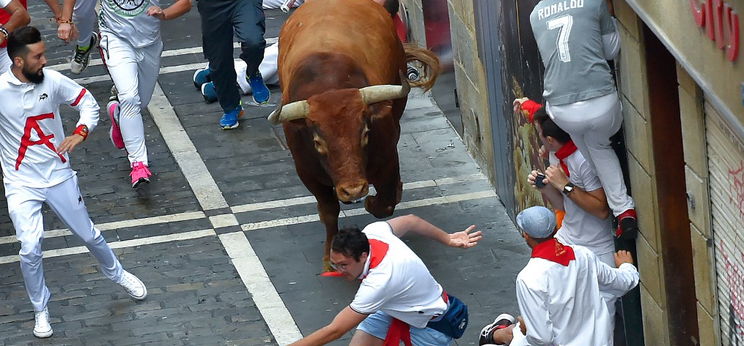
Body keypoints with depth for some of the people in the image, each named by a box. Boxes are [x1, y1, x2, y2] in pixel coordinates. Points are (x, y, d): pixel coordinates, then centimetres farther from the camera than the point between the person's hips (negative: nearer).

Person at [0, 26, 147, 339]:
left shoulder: (52, 80, -10)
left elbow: (87, 102, 1)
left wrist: (81, 132, -17)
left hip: (59, 176, 3)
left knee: (89, 235, 17)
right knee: (30, 250, -14)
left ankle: (117, 274, 46)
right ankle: (40, 310, 8)